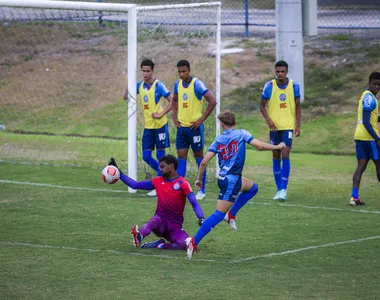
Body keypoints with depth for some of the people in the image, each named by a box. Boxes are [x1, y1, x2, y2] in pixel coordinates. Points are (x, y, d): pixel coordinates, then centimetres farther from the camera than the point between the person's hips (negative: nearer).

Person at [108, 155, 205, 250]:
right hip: (161, 219, 2)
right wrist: (119, 173, 8)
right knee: (155, 221, -38)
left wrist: (201, 219, -30)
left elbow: (195, 204, -13)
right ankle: (139, 236, -63)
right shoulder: (158, 181, 8)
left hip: (175, 226, -2)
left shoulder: (182, 183, -5)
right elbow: (135, 185, 13)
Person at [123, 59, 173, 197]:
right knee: (146, 156, 4)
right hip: (148, 126, 6)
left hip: (159, 125, -6)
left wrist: (161, 114, -21)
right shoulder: (140, 85, 6)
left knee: (160, 154, -1)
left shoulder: (158, 85, -12)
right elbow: (125, 96, 12)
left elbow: (172, 100, -14)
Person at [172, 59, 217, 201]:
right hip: (182, 126, 6)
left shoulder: (197, 84, -13)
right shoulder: (178, 84, 6)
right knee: (181, 156, 3)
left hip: (195, 127, -6)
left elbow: (212, 101, -17)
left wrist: (202, 119, -16)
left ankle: (202, 190, 9)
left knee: (198, 156, 3)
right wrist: (174, 117, 11)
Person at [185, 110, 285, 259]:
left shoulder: (218, 140, 7)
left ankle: (231, 214, 18)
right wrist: (278, 146, 0)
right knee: (219, 214, -8)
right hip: (231, 180, -7)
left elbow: (204, 162, 1)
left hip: (223, 178, 7)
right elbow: (260, 146, -15)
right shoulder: (241, 134, -4)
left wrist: (199, 179, 13)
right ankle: (193, 241, -16)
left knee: (252, 188, 29)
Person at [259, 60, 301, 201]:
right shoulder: (269, 86, -4)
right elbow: (262, 106, 3)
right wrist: (268, 120, -13)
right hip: (274, 126, 2)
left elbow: (298, 106, 5)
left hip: (288, 126, -2)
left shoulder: (294, 85, -3)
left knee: (285, 155, -13)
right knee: (276, 156, 6)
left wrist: (298, 126, 0)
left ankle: (284, 189, -13)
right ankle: (279, 189, 14)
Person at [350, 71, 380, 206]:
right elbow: (366, 122, -21)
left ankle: (354, 197, -6)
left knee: (361, 166, 3)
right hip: (369, 137, -9)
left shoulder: (365, 96, 16)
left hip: (359, 136, 9)